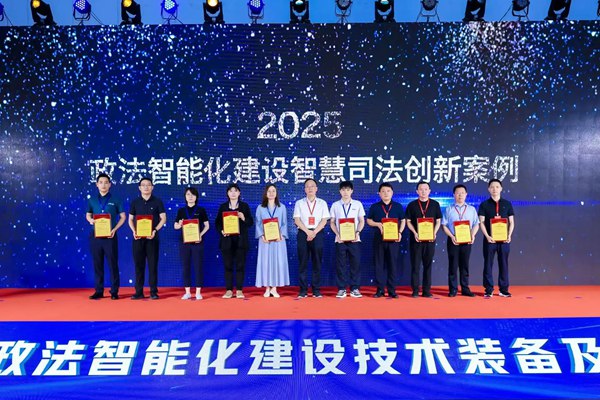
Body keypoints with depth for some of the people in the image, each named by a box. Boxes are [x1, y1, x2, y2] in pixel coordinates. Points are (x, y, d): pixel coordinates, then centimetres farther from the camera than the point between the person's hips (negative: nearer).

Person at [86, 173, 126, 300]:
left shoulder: (115, 200, 2)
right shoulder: (92, 200, 9)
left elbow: (123, 217, 4)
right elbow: (88, 215, 18)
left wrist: (115, 229, -10)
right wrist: (90, 220, -6)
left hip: (110, 236, -2)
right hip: (96, 236, 3)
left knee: (113, 264, 0)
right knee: (97, 264, 7)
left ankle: (114, 291, 7)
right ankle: (99, 291, 15)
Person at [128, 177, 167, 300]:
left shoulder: (157, 202, 3)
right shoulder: (135, 202, 9)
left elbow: (163, 218, 0)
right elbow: (130, 219, 12)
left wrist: (155, 230, -12)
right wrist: (134, 231, -5)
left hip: (152, 237, -2)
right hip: (138, 237, 2)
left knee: (153, 264, 0)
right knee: (138, 264, 4)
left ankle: (153, 291, 6)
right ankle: (139, 292, 10)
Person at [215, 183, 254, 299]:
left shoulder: (244, 206, 7)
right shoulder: (223, 206, 10)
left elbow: (250, 223, 4)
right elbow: (217, 222, 7)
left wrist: (243, 217, -15)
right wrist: (221, 231, -12)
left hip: (241, 240, -1)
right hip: (227, 240, 1)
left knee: (240, 265, 0)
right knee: (228, 265, 2)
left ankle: (239, 290, 7)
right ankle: (229, 290, 10)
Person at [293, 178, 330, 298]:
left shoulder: (322, 203, 9)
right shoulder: (299, 203, 8)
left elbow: (324, 220, 0)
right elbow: (297, 220, -1)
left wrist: (314, 232, -12)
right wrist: (308, 232, -12)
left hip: (318, 233, 0)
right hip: (303, 233, 0)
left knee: (317, 262, 2)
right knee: (302, 263, 0)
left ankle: (316, 290, 8)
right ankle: (303, 290, 5)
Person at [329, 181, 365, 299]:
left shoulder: (358, 204, 6)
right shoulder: (335, 205, 7)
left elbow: (362, 221, 7)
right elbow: (332, 222, 7)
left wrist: (357, 232, -9)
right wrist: (338, 234, -7)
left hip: (354, 239, 0)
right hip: (340, 239, 0)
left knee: (355, 264, 1)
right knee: (340, 265, 1)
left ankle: (355, 288, 10)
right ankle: (341, 289, 9)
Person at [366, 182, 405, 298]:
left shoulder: (398, 206, 6)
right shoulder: (374, 207, 5)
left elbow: (403, 221, 12)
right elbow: (368, 220, 11)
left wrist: (400, 232, -4)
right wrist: (377, 224, -9)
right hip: (379, 238, 0)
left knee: (393, 264, 2)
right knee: (379, 264, 3)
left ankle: (392, 290, 10)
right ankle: (380, 290, 10)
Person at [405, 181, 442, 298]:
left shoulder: (435, 204, 7)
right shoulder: (412, 205, 4)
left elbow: (438, 221, 8)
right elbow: (408, 221, 4)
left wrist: (434, 233, -7)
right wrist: (415, 233, -10)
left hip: (430, 239, 1)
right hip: (416, 239, -1)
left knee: (428, 265, 5)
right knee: (415, 265, 1)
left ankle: (427, 291, 11)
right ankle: (415, 291, 7)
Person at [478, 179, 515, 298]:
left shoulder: (507, 204, 8)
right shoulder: (484, 205, 3)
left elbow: (511, 222, 8)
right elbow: (481, 222, -1)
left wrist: (509, 235, -6)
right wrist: (487, 236, -13)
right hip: (489, 239, -1)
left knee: (504, 264, 5)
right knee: (488, 264, 1)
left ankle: (503, 289, 14)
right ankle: (489, 290, 9)